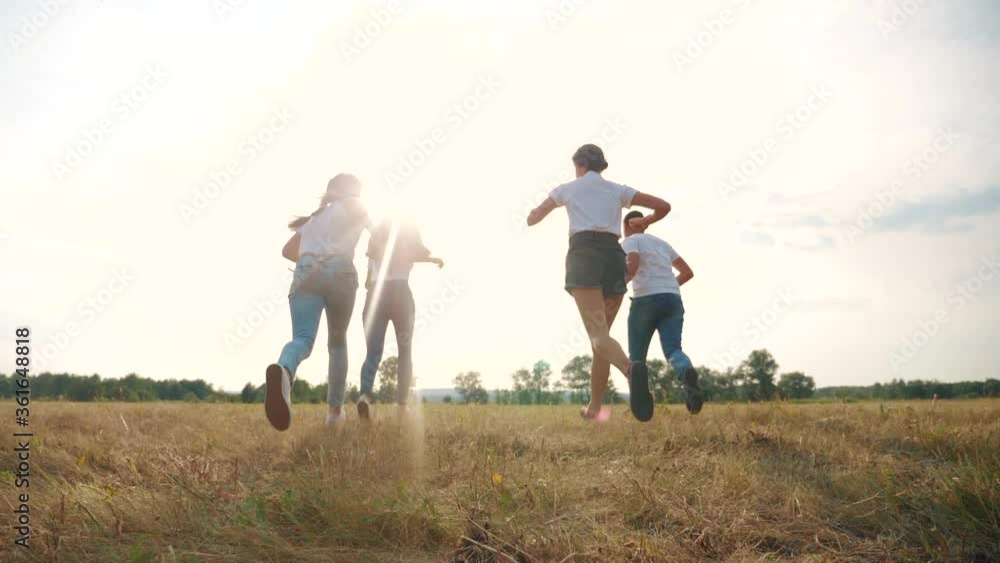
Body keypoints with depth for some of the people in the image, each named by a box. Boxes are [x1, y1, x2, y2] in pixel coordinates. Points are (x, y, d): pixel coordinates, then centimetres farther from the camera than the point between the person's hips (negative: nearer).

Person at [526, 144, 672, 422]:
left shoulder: (567, 188, 19)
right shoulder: (618, 190, 21)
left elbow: (533, 219, 31)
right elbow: (664, 206, 18)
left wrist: (533, 213, 55)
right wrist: (643, 223, 37)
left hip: (584, 255, -3)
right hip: (614, 256, 3)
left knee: (598, 334, -17)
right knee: (601, 333, 13)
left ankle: (631, 370, -49)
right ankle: (594, 407, 13)